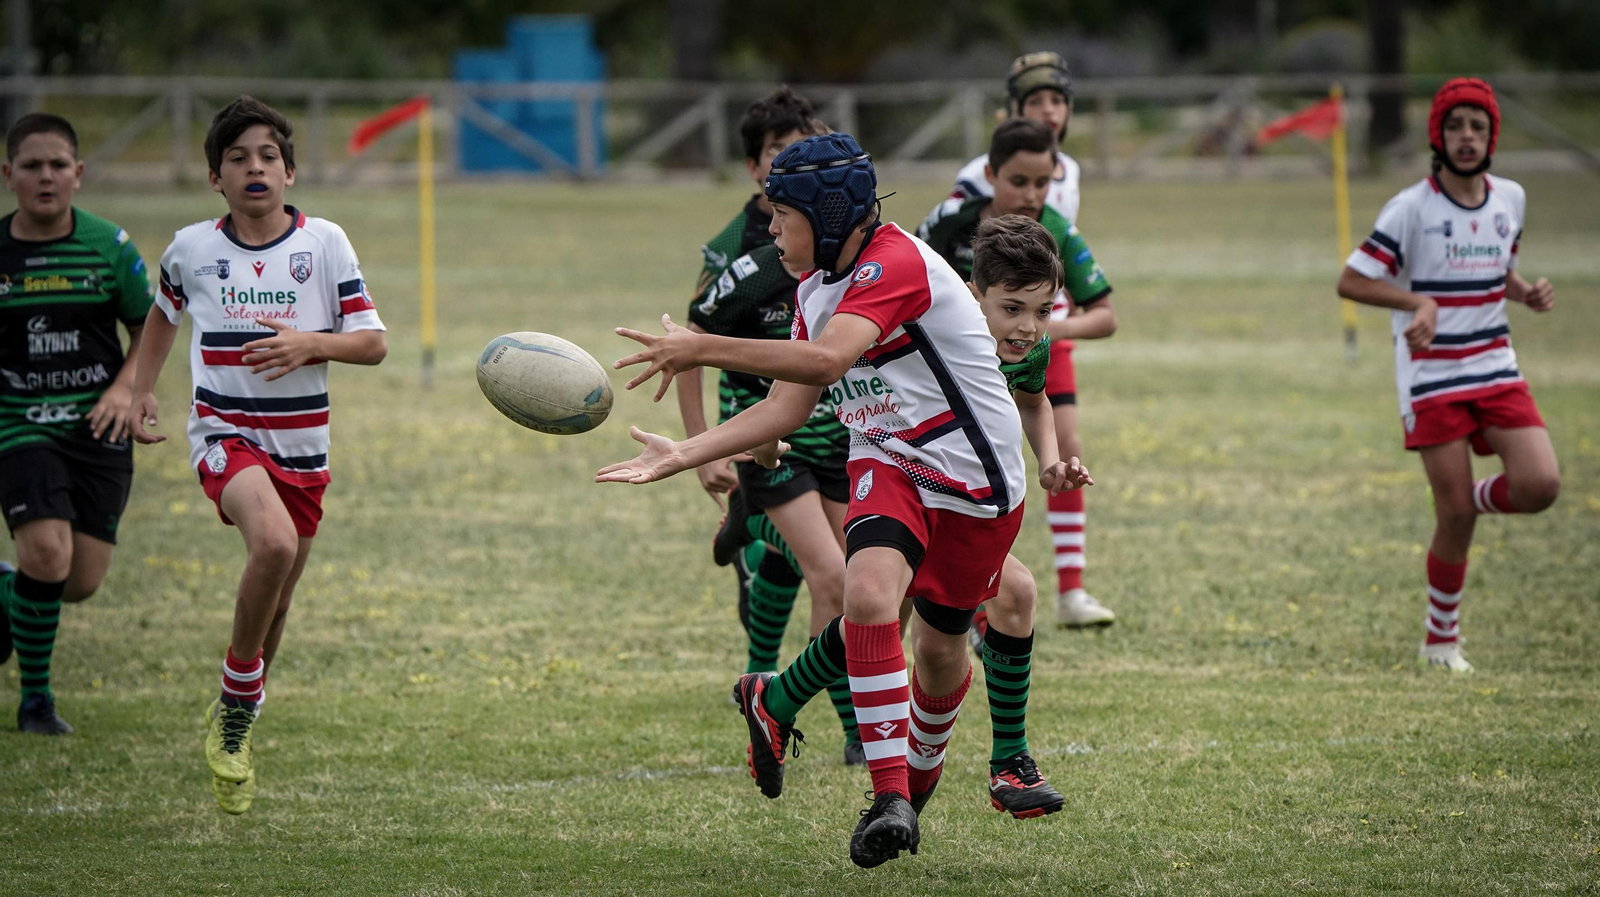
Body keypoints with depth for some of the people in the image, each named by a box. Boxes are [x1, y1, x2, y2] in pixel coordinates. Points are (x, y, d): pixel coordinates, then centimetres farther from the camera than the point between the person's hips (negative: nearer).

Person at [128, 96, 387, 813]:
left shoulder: (324, 242, -2)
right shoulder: (192, 249, 0)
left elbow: (373, 343, -2)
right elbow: (163, 314, 22)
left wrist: (311, 344, -20)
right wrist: (141, 392, 16)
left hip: (302, 444, 3)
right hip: (224, 432, -3)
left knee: (274, 601, 11)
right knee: (274, 542, -31)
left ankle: (234, 724, 35)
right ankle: (238, 697, -13)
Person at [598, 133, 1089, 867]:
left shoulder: (896, 263, -22)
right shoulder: (816, 286, 7)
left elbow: (825, 362, -36)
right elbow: (786, 408, 7)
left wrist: (702, 350, -38)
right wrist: (681, 457, -1)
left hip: (976, 479, -5)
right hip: (888, 463, 5)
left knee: (940, 649, 9)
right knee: (869, 589, -26)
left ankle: (917, 773, 43)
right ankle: (888, 794, -26)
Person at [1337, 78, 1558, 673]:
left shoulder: (1511, 199, 6)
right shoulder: (1411, 209, -11)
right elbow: (1350, 281, -10)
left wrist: (1527, 292, 1)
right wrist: (1418, 301, -24)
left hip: (1496, 371, 4)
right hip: (1431, 378, -4)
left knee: (1539, 485, -15)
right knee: (1454, 516, -6)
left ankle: (1474, 499, 19)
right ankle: (1441, 641, 13)